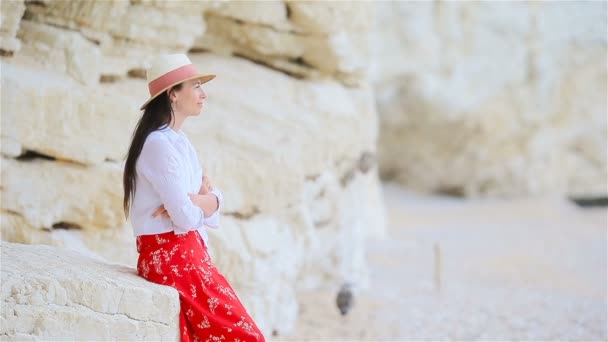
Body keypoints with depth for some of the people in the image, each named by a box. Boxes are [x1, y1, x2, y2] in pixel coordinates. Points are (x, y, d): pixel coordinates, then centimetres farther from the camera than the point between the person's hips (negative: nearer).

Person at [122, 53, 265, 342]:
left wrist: (193, 201, -11)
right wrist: (204, 201, 2)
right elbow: (186, 217, -19)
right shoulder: (160, 144, -14)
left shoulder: (178, 141, 16)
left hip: (188, 252, 9)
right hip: (173, 256, -9)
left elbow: (215, 198, 11)